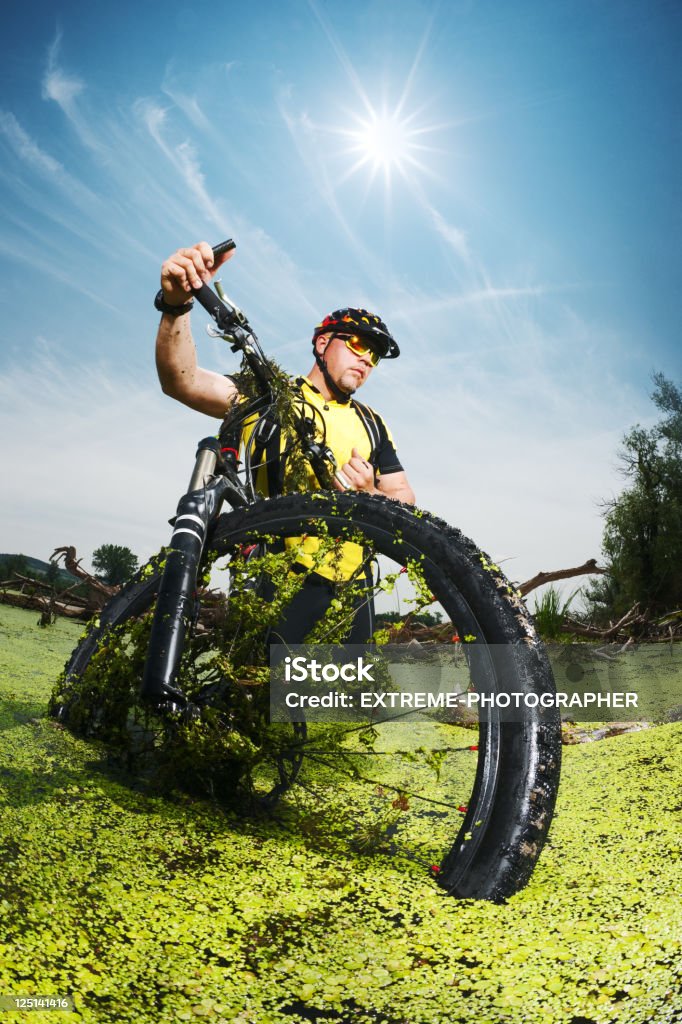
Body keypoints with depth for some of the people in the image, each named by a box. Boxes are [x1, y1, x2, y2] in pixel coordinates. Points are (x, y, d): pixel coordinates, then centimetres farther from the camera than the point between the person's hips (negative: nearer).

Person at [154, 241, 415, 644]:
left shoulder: (373, 424, 16)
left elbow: (407, 504, 11)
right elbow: (181, 381, -11)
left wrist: (369, 497, -12)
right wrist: (177, 304, -29)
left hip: (348, 594, 5)